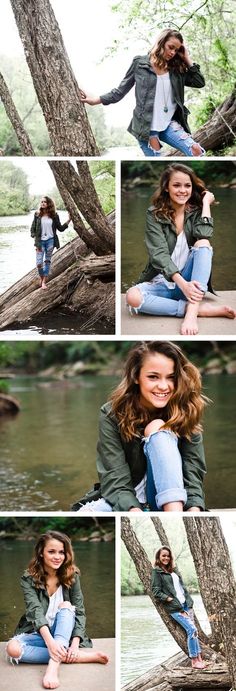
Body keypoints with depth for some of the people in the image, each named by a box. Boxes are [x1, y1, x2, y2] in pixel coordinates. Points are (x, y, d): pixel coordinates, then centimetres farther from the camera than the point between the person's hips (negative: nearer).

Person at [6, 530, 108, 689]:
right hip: (38, 633, -1)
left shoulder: (72, 576, -5)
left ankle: (53, 665, -45)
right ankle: (83, 656, -31)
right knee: (13, 648, -32)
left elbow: (79, 611, -10)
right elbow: (35, 611, -25)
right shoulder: (29, 578, -11)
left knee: (66, 605, -28)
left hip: (64, 632, 1)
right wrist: (50, 641, -42)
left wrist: (75, 644, -27)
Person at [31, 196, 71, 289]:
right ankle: (41, 278, 23)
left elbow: (60, 228, 5)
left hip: (50, 241, 0)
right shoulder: (37, 215, 0)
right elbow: (32, 229, 5)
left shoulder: (54, 216, 0)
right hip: (40, 241, 0)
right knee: (39, 263, -5)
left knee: (47, 261, 6)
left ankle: (44, 282, 15)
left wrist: (68, 221, -6)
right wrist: (35, 238, -7)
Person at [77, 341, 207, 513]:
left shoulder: (186, 410, -8)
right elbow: (115, 480, -19)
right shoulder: (112, 415, -12)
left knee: (159, 428, -24)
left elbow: (193, 470, -16)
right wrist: (136, 511, -41)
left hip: (170, 500, 1)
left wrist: (194, 509, -38)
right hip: (127, 500, 0)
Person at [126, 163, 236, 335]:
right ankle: (201, 308, -29)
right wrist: (182, 283, -30)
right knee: (133, 297, -33)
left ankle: (192, 313, -39)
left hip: (190, 281, 2)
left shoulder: (196, 211, 3)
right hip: (162, 282, -1)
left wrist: (206, 202, -10)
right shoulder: (155, 214, -4)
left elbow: (203, 234, -20)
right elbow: (159, 253, -17)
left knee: (203, 243, -25)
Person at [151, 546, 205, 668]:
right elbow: (156, 592, -7)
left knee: (192, 630, 0)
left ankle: (199, 658, 3)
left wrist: (189, 602, 5)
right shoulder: (156, 572, -1)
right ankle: (194, 661, -9)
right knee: (192, 629, -15)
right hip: (174, 608, -6)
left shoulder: (173, 570, 19)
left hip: (186, 604, 6)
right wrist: (172, 600, -14)